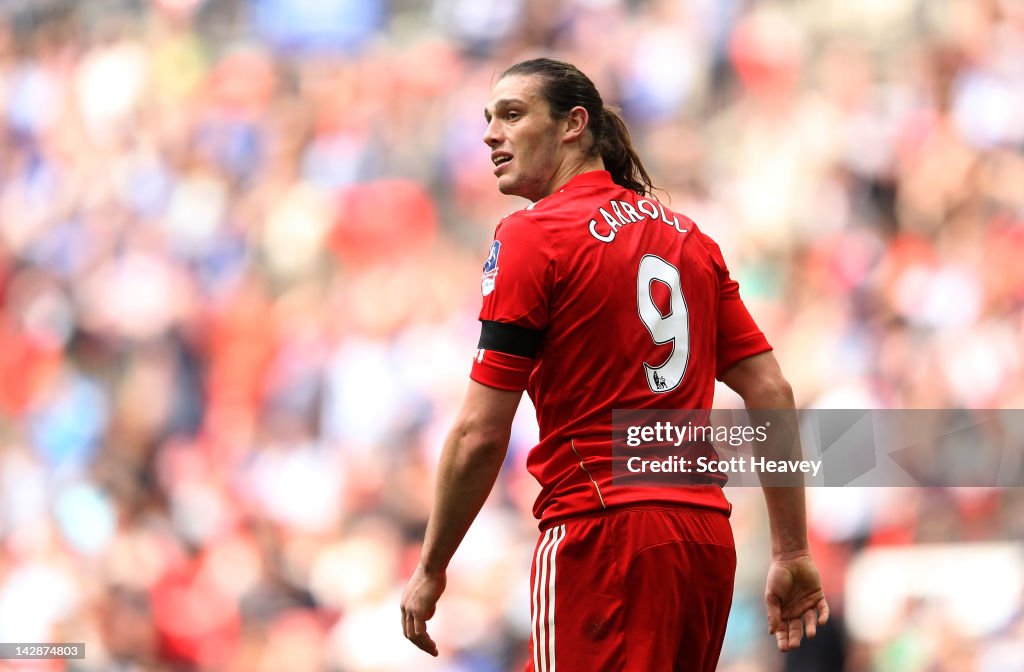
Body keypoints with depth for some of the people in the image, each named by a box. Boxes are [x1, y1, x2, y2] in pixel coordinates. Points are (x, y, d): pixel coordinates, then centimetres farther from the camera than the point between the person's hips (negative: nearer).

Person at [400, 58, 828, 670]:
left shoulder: (532, 235, -5)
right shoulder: (686, 235, 16)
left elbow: (480, 435, -9)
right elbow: (772, 394, 13)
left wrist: (430, 571, 0)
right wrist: (793, 554, 15)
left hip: (604, 533, -7)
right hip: (708, 538, 7)